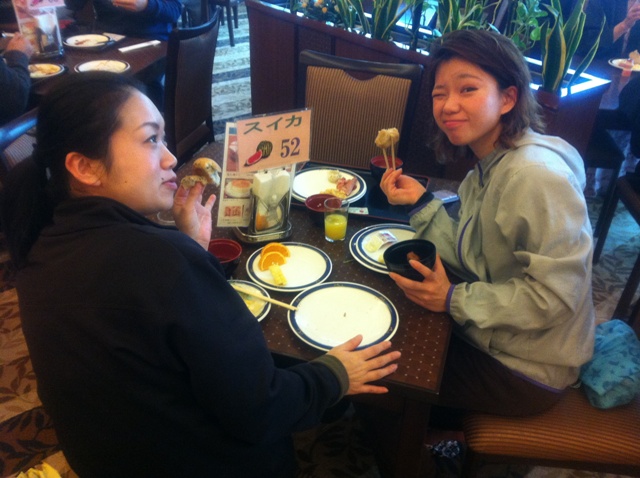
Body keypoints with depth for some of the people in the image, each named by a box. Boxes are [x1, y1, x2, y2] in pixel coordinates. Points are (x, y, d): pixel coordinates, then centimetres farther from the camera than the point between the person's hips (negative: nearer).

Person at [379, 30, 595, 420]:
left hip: (526, 368, -8)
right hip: (489, 338, 8)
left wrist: (455, 300, -27)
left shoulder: (535, 175, -29)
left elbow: (555, 293, -29)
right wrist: (422, 202, -11)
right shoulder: (488, 165, -1)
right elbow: (471, 260, -3)